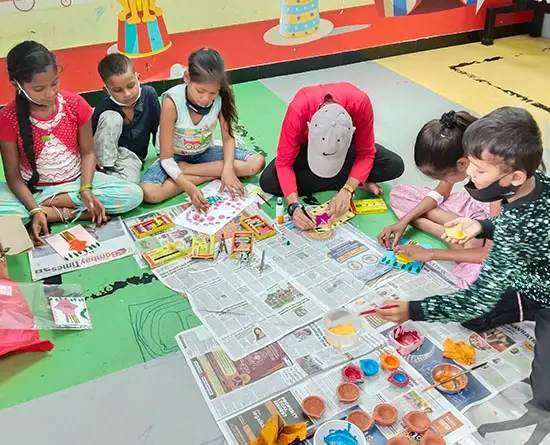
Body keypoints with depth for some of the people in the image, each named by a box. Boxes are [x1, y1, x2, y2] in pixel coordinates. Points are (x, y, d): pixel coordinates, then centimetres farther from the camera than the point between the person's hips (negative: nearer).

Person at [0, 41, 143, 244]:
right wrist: (35, 210, -26)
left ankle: (49, 204, -16)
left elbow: (88, 152, -3)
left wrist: (86, 189, -20)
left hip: (76, 181, 2)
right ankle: (69, 213, -17)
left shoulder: (75, 104, -12)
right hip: (33, 190, -2)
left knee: (134, 195, -23)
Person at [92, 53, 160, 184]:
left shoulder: (149, 94, -16)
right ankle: (107, 169, -15)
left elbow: (158, 129, -5)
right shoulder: (104, 108, -20)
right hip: (107, 153, 0)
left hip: (132, 155, 0)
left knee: (130, 182, -34)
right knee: (110, 118, -29)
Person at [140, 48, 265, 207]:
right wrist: (189, 188, -39)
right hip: (176, 157, -4)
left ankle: (184, 170, -14)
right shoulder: (172, 102, -29)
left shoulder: (220, 97, -19)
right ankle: (212, 175, -16)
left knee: (257, 162, -16)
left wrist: (228, 169, -26)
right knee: (149, 193, -32)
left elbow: (228, 138, -7)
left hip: (205, 153, 4)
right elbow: (166, 158, -25)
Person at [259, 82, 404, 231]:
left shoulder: (360, 103, -37)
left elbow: (366, 153, -24)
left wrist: (346, 191, -38)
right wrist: (294, 206, -44)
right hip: (308, 146, 1)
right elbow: (284, 162, -31)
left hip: (348, 146, -1)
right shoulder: (298, 109, -38)